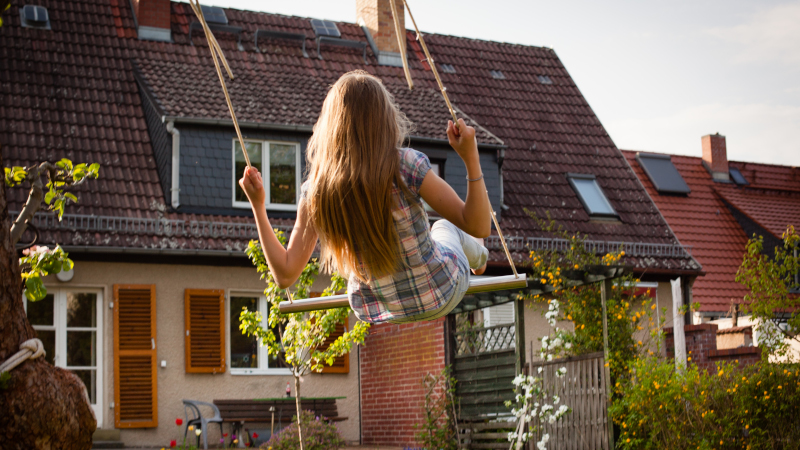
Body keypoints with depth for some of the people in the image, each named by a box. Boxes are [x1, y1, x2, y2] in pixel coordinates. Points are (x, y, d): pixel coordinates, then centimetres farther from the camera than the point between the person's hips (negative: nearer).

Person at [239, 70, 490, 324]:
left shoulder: (316, 191, -20)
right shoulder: (406, 166, -30)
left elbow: (285, 275, -15)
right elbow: (479, 227, -24)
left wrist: (257, 206, -9)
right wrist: (471, 158, -29)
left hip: (373, 311, 2)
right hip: (438, 297, -2)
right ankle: (476, 259, 67)